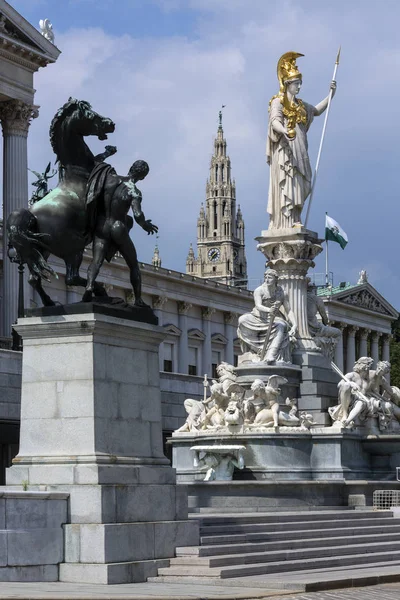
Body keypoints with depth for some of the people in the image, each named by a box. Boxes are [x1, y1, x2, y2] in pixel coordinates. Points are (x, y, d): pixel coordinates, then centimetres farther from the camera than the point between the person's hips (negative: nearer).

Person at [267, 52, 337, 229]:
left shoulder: (299, 104, 22)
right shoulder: (278, 102, -2)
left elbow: (317, 110, 30)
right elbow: (275, 121, -18)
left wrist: (331, 94, 19)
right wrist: (285, 131, -39)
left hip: (298, 150, 8)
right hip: (284, 148, -8)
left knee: (298, 185, 1)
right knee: (286, 182, -15)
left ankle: (294, 219, -1)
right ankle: (287, 220, -22)